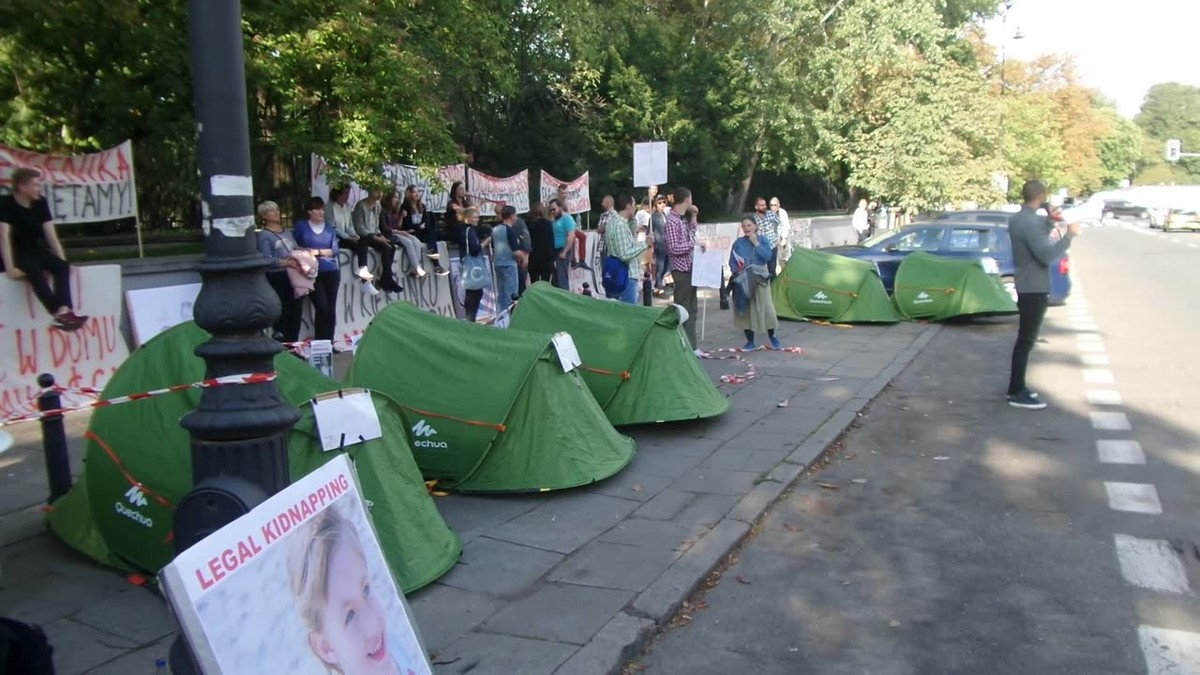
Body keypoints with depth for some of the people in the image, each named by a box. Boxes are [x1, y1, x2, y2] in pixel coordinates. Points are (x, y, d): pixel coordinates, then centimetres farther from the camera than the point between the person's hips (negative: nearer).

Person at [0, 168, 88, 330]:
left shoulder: (41, 203, 1)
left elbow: (51, 235, 1)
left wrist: (63, 261, -7)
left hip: (34, 250, 5)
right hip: (15, 253, -5)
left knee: (62, 266, -24)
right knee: (34, 270, -35)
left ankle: (64, 311, -41)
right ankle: (59, 314, -48)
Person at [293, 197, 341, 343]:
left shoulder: (329, 228, 11)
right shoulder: (301, 226, 3)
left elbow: (335, 250, 4)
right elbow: (293, 246, 8)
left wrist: (318, 252, -10)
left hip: (331, 272, 3)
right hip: (313, 273, -3)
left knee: (331, 308, 3)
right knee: (322, 307, -11)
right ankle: (319, 342, 4)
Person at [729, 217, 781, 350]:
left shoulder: (762, 240, 2)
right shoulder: (738, 242, 6)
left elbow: (768, 257, -12)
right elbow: (731, 261, 6)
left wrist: (756, 243, -13)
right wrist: (736, 270, -14)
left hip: (759, 279, -1)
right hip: (742, 281, 1)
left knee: (765, 308, -3)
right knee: (745, 310, 2)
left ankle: (772, 338, 17)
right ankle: (750, 342, 12)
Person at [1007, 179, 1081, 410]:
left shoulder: (1018, 218, 10)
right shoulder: (1030, 222, -21)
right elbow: (1047, 255, -29)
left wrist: (1049, 219, 14)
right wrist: (1069, 235, -21)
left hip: (1026, 286, 10)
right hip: (1034, 289, -10)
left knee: (1024, 339, 16)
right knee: (1026, 341, -5)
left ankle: (1016, 387, 23)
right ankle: (1017, 393, -1)